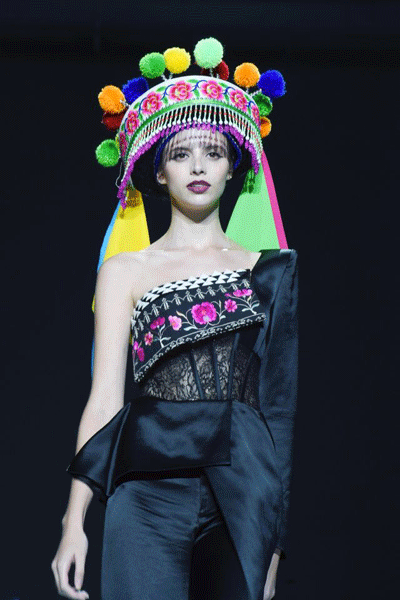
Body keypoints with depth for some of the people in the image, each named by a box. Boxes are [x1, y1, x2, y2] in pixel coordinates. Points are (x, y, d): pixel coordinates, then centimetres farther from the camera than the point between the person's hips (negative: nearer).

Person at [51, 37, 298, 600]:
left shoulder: (268, 270, 13)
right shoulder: (126, 270, 10)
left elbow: (279, 398, 10)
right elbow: (105, 397, 3)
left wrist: (273, 541, 3)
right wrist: (75, 521, -7)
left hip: (243, 492, 2)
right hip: (151, 494, -1)